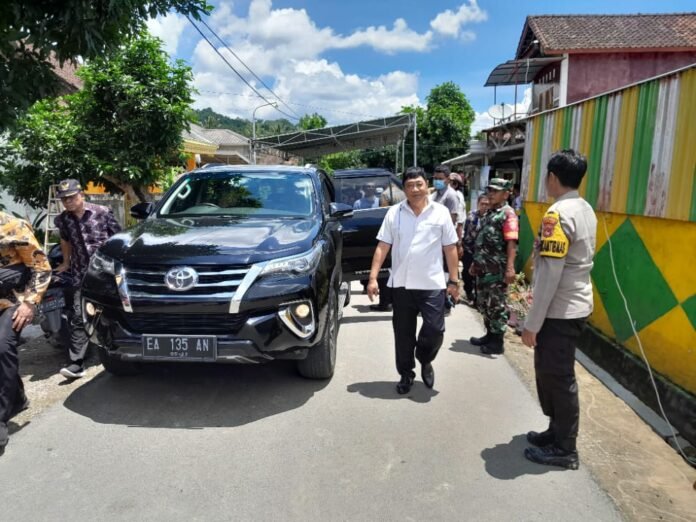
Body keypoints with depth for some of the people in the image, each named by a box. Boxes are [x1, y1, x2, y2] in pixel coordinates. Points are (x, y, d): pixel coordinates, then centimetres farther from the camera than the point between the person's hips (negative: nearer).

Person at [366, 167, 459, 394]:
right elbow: (382, 247, 1)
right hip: (401, 284, 1)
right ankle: (406, 374, 28)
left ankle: (425, 361, 29)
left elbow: (450, 249, 4)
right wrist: (373, 278, -6)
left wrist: (454, 281, 1)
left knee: (435, 330, -2)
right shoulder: (394, 213, 3)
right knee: (403, 334, 10)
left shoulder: (441, 212, 2)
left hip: (432, 284, -1)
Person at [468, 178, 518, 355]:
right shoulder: (489, 213, 17)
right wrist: (475, 263, 23)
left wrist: (510, 267, -30)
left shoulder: (508, 214, -10)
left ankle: (497, 342, 9)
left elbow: (511, 243, -21)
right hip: (483, 268, 9)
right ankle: (489, 335, 28)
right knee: (483, 303, 15)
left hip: (497, 270, -9)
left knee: (496, 305, -1)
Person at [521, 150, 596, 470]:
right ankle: (558, 432, 32)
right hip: (576, 306, 9)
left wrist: (532, 323, -18)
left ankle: (564, 449, 17)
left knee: (557, 377, 3)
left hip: (559, 311, -9)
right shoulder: (586, 211, 9)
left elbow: (549, 274, -23)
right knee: (553, 373, 19)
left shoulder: (558, 214, -20)